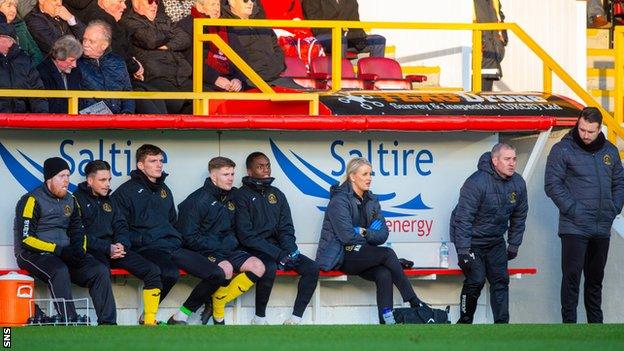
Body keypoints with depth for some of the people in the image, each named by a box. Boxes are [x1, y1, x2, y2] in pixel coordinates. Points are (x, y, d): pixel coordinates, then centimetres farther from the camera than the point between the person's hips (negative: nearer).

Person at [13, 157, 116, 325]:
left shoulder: (70, 201, 15)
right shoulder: (32, 200, -9)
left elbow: (78, 231, 23)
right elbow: (26, 238, -15)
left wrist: (80, 250, -1)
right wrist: (58, 250, -20)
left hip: (65, 253, 7)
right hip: (32, 254, -7)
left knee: (100, 271, -12)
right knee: (60, 271, -37)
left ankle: (107, 322, -16)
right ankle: (70, 323, -40)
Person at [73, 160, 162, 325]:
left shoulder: (108, 201, 22)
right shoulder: (78, 199, -2)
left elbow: (119, 227, 21)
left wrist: (120, 245, -3)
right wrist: (107, 248, -15)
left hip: (113, 248, 7)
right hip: (90, 251, -7)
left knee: (152, 271, -10)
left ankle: (149, 321, -9)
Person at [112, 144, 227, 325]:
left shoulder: (164, 190, 25)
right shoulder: (127, 191, 4)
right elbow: (120, 226, -1)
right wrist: (124, 244, -20)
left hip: (173, 247, 7)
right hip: (147, 248, -7)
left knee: (217, 275, -10)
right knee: (170, 273, -40)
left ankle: (180, 317, -3)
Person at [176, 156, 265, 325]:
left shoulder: (233, 197, 9)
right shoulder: (198, 200, -11)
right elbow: (189, 237, -12)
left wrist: (231, 242, 0)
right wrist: (217, 247, -15)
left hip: (226, 250, 7)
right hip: (203, 252, -7)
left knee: (258, 267, -16)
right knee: (226, 268, -36)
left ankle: (218, 303, -9)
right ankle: (217, 313, -11)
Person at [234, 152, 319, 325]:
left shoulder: (277, 195, 17)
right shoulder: (242, 196, -3)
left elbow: (286, 228, 14)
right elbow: (245, 235, -11)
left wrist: (290, 250, -9)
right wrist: (277, 254, -18)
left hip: (277, 247, 6)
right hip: (254, 250, -6)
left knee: (312, 268, -14)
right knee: (269, 268, -37)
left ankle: (296, 317, -15)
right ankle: (259, 318, -20)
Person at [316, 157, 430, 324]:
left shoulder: (372, 200, 12)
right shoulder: (339, 200, -10)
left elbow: (383, 234, 4)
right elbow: (348, 237, -19)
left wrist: (363, 232, -13)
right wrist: (371, 234, -5)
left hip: (361, 256, 6)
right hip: (339, 258, -6)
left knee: (384, 274, -27)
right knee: (387, 254, -24)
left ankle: (386, 322, -36)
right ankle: (414, 302, -17)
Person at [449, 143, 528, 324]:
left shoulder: (518, 183, -4)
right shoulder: (477, 183, -25)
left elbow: (519, 217, 10)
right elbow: (463, 218, -25)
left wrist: (513, 245, 11)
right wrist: (463, 251, -27)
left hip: (496, 241, 6)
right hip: (471, 240, -6)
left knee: (501, 280, 2)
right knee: (476, 280, -13)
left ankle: (502, 323, 8)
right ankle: (465, 321, 2)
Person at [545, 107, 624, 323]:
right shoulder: (563, 150, -5)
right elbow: (552, 184, -9)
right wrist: (573, 210, -15)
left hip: (602, 229, 5)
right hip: (574, 228, -5)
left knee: (596, 279, 13)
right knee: (572, 276, -6)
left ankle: (596, 322, 21)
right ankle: (569, 324, -4)